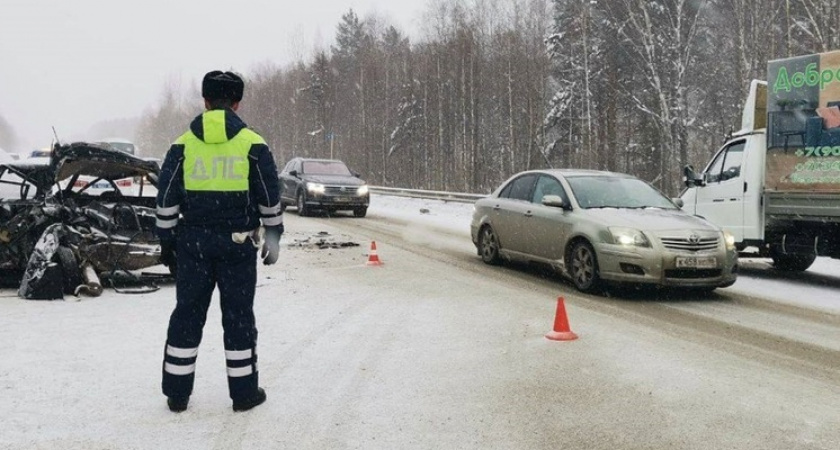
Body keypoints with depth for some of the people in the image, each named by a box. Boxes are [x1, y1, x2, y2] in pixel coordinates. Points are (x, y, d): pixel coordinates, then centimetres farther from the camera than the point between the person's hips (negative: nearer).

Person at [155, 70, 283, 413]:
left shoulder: (183, 145, 2)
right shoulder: (253, 145, -3)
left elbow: (166, 200, 3)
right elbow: (270, 200, 0)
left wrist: (166, 240, 12)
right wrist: (273, 237, 12)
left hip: (193, 243, 2)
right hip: (238, 244, -1)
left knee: (188, 314, 11)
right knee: (238, 316, 7)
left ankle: (177, 393, 18)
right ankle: (244, 392, 15)